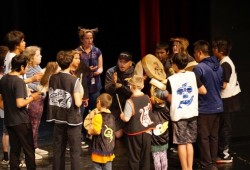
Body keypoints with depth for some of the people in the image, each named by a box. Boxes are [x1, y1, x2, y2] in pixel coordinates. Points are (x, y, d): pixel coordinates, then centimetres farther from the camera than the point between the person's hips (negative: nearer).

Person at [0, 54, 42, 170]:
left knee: (14, 149, 12)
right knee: (29, 149, 2)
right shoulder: (19, 82, -19)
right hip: (21, 121, -8)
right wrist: (32, 97, -10)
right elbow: (20, 103, -24)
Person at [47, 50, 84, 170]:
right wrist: (81, 94, -1)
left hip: (58, 119, 5)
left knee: (58, 149, 13)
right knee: (75, 151, 2)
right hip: (72, 120, -5)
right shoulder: (74, 80, -16)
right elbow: (77, 103, -19)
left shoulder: (52, 78, 0)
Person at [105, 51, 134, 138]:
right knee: (118, 134, -6)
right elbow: (108, 91, -15)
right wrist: (113, 84, -34)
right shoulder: (111, 72, -7)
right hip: (116, 107, -1)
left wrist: (120, 86, -20)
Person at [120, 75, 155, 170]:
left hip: (134, 133, -5)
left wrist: (122, 116, -2)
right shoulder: (147, 98, -2)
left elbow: (126, 118, -23)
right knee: (145, 156, 13)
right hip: (147, 131, 5)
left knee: (134, 158, 9)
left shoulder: (130, 101, -20)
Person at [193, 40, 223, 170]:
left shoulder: (199, 68, -18)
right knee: (213, 136, 13)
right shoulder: (218, 66, 6)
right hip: (217, 106, 7)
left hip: (204, 108, -7)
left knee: (203, 137, 2)